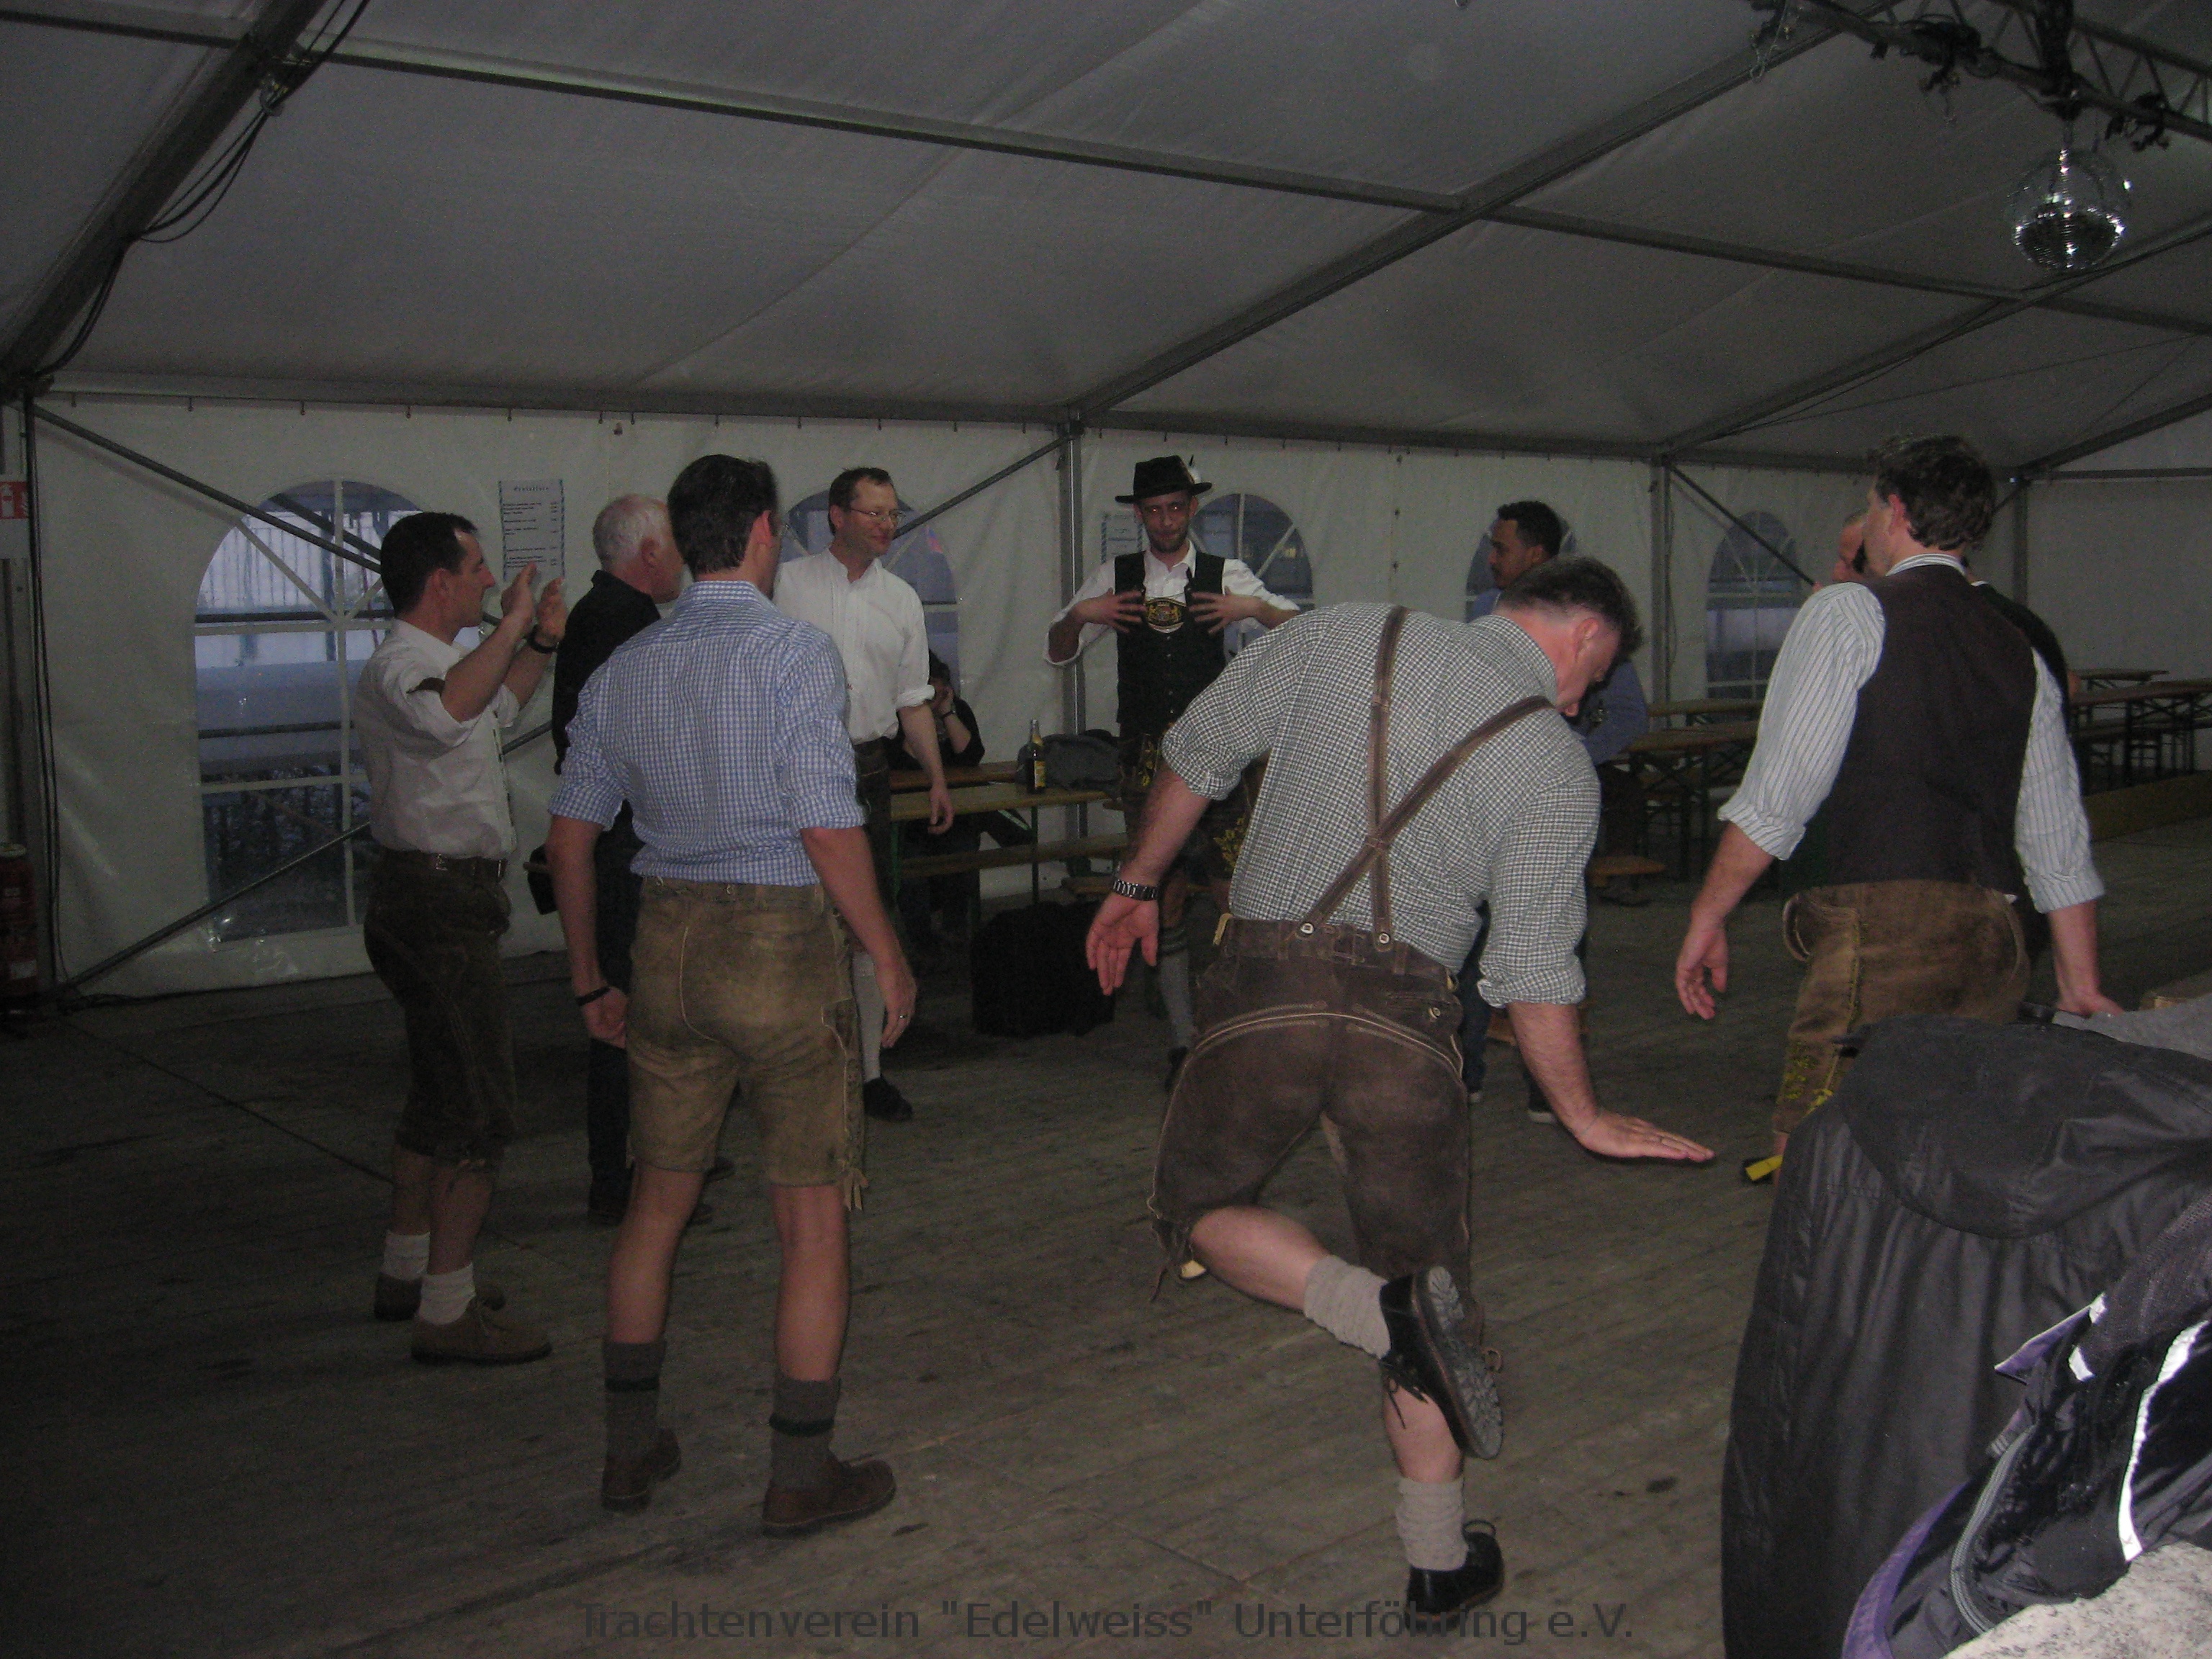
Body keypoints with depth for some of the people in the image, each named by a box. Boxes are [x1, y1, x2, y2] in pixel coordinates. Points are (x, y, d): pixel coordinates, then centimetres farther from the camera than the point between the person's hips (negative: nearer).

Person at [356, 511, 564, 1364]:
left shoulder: (434, 660, 16)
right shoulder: (397, 666, -18)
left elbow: (495, 707, 37)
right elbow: (448, 713, -43)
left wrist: (539, 644, 22)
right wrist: (511, 625, -36)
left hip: (435, 901, 11)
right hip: (439, 902, -11)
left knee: (438, 1094, 20)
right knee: (477, 1108, -8)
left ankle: (407, 1271, 32)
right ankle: (448, 1310, -3)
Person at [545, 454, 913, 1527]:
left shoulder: (623, 669, 8)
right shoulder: (795, 652, -11)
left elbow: (571, 831, 9)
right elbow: (828, 828, -17)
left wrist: (591, 981, 18)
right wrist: (888, 956, -6)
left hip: (667, 943, 6)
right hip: (783, 944, -6)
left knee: (657, 1200, 18)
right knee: (813, 1222, 5)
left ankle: (631, 1448, 27)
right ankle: (800, 1477, 11)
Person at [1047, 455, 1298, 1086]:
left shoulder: (1224, 575, 5)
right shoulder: (1115, 578, 9)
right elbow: (1057, 653, 11)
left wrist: (1255, 608, -18)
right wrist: (1079, 615, -9)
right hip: (1144, 760, 2)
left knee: (1236, 891, -9)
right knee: (1163, 898, 5)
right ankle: (1182, 1039, 14)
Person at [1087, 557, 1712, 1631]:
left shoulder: (1347, 636, 7)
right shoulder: (1556, 764, 1)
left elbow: (1197, 752, 10)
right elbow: (1533, 969, -1)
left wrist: (1137, 884, 23)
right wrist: (1584, 1118, 11)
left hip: (1263, 978, 0)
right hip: (1404, 1008, 0)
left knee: (1201, 1207, 17)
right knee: (1424, 1267, 14)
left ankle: (1382, 1307, -11)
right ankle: (1439, 1563, 21)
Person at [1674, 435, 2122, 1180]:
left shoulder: (1848, 611, 1)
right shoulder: (2020, 653, 20)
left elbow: (1777, 792, -6)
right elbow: (2059, 843, 19)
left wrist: (1707, 917, 1)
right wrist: (2080, 991, 23)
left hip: (1884, 927, -7)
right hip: (1996, 934, 7)